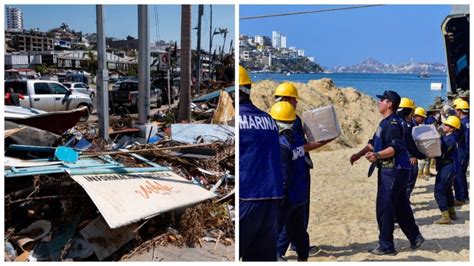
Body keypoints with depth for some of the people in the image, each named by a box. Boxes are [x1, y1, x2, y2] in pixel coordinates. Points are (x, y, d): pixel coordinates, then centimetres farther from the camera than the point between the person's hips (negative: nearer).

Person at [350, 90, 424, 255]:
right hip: (389, 170, 10)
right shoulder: (385, 122, 16)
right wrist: (359, 154, 15)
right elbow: (374, 142, 22)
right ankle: (415, 238, 26)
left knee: (384, 208, -5)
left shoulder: (393, 123, -17)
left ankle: (386, 246, 3)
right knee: (401, 207, 16)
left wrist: (377, 155, -37)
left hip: (394, 171, -10)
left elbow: (396, 147, -26)